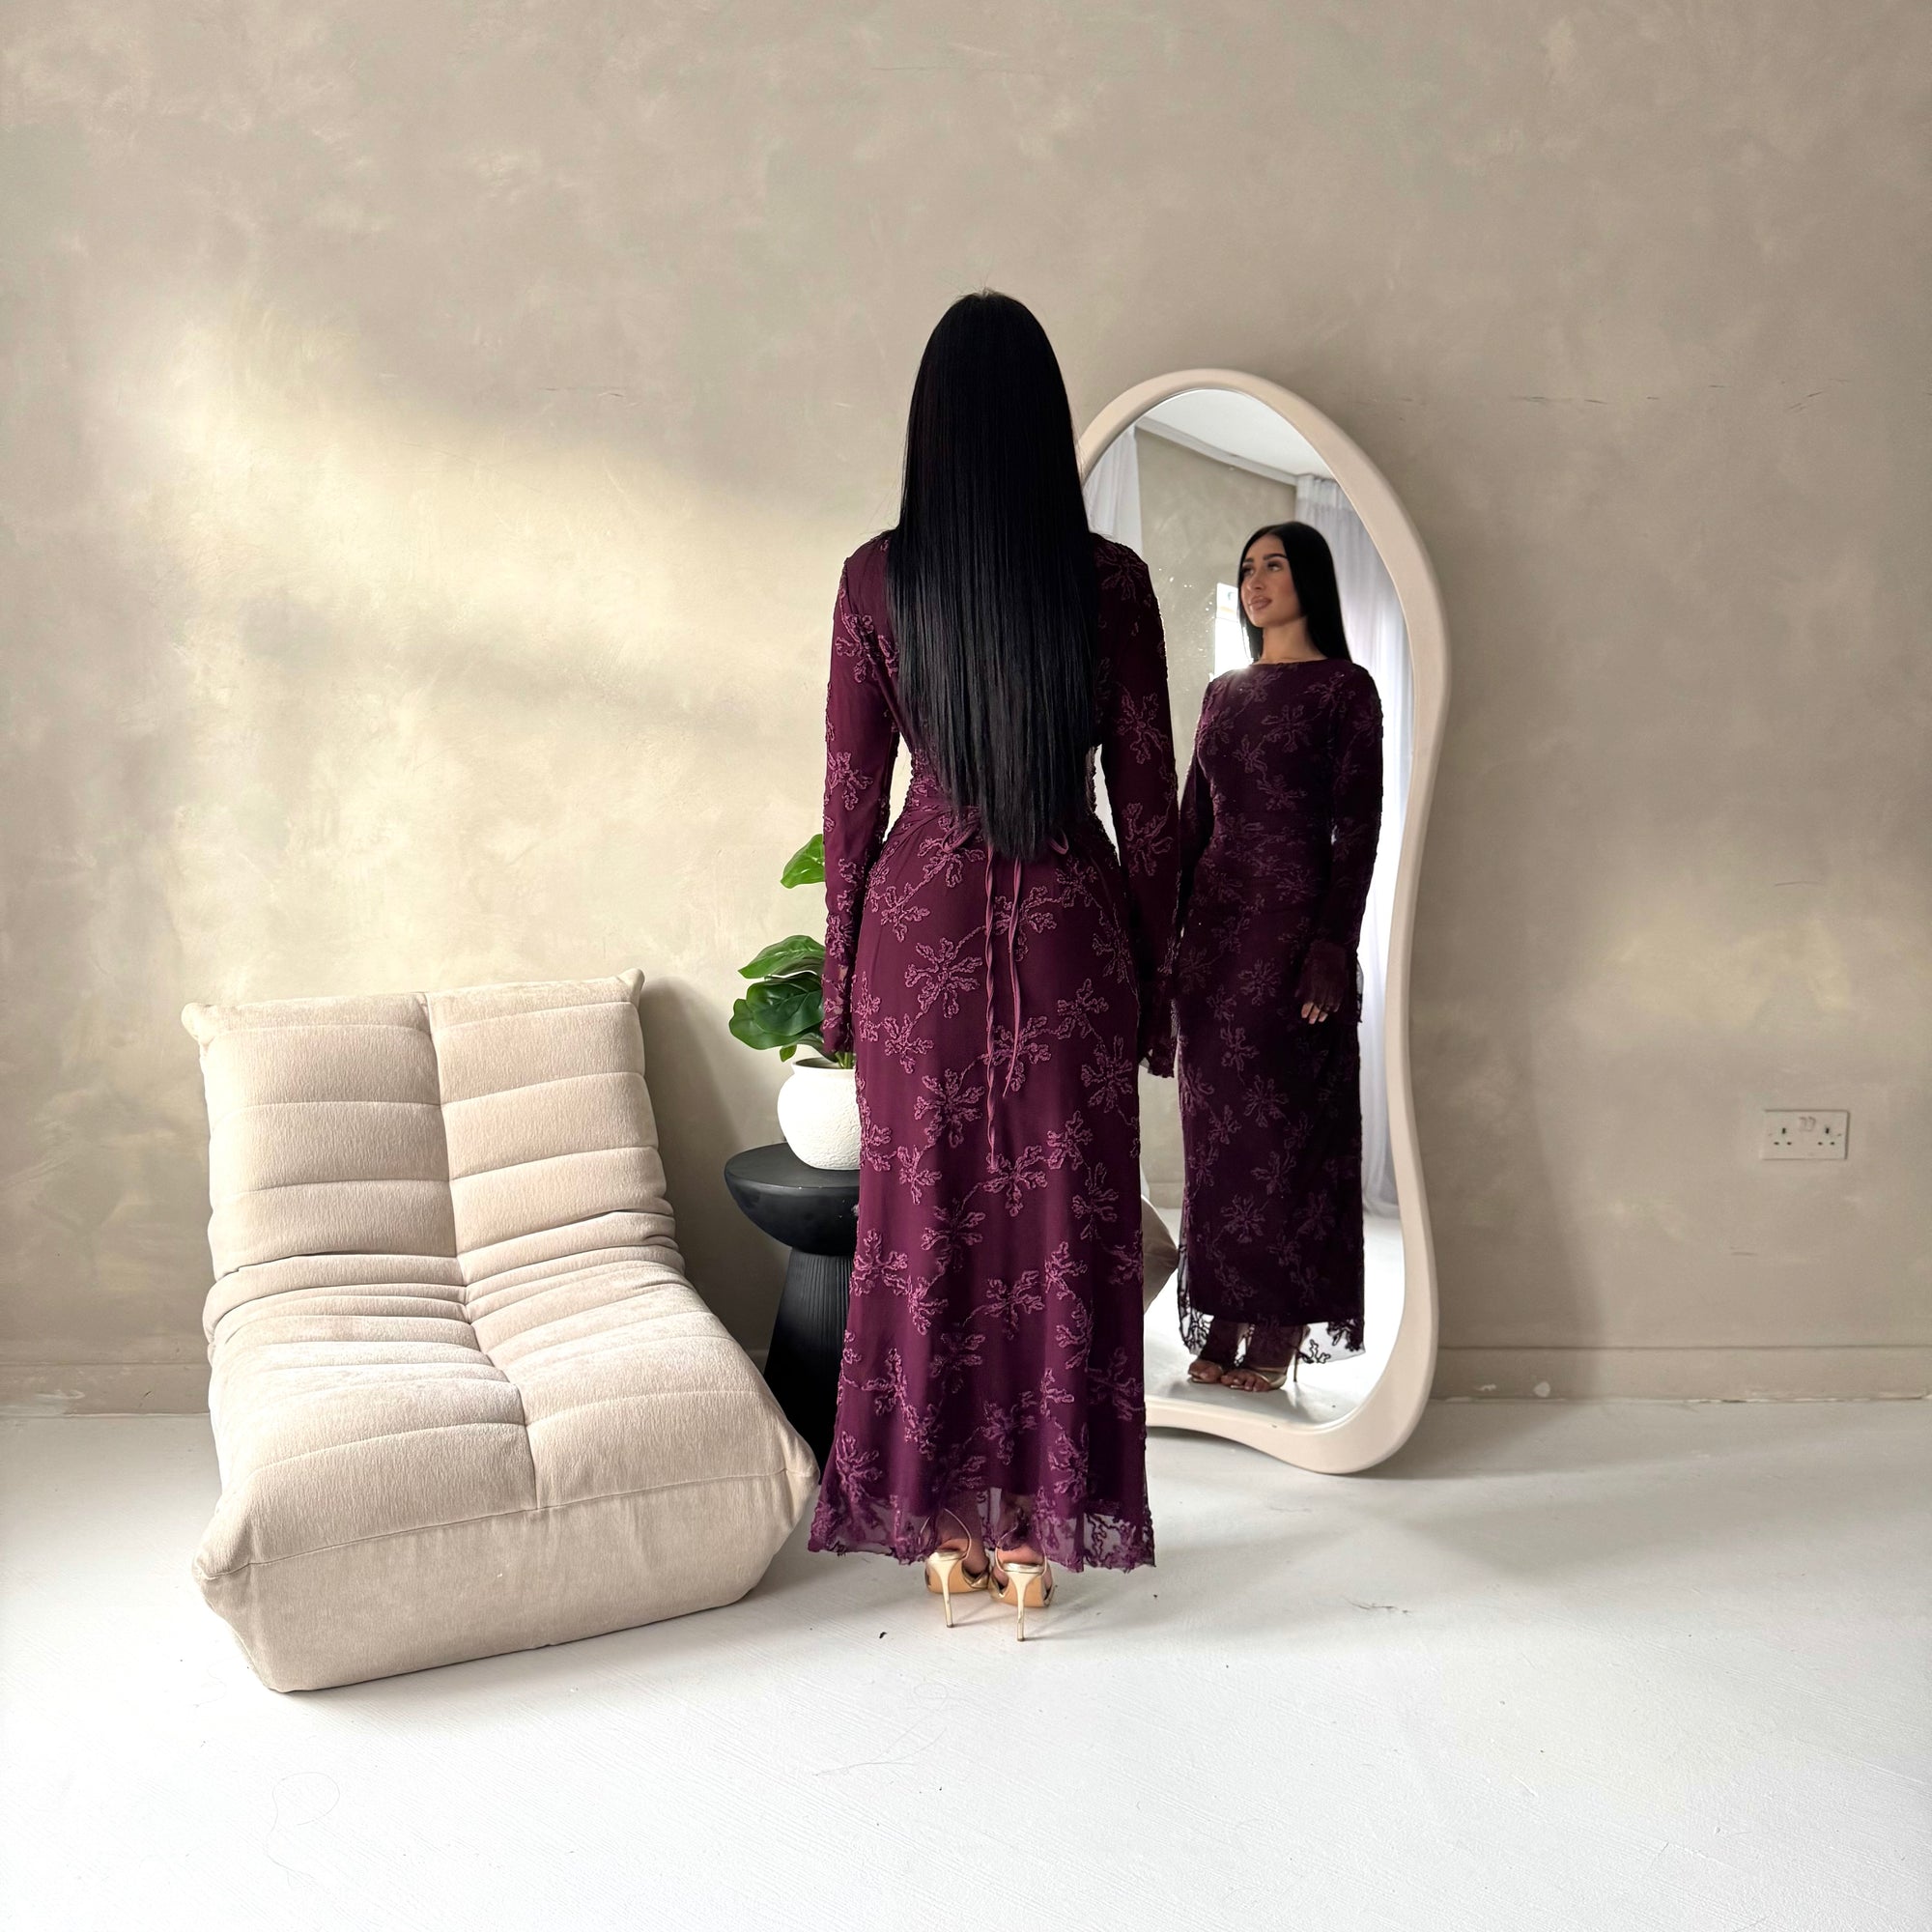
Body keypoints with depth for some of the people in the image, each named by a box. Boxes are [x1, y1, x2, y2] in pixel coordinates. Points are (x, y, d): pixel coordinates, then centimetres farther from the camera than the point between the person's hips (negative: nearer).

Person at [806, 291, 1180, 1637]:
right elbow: (1148, 804, -3)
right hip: (1068, 931, 0)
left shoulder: (877, 579, -4)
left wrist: (839, 980, 9)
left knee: (927, 1220, 11)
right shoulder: (1109, 580, -5)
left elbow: (851, 797, -1)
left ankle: (944, 1523, 22)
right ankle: (1035, 1528, 19)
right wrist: (1154, 980, 7)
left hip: (921, 920, 1)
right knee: (1060, 1224, 9)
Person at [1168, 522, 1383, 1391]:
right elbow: (1192, 821, 14)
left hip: (1294, 922, -6)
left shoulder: (1345, 687, -2)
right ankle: (1223, 1324, 16)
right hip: (1214, 924, 6)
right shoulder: (1223, 692, 15)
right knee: (1215, 1123, 7)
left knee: (1288, 1122, 0)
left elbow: (1357, 828, -8)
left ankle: (1280, 1334, 10)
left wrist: (1333, 947, -16)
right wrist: (1166, 932, 9)